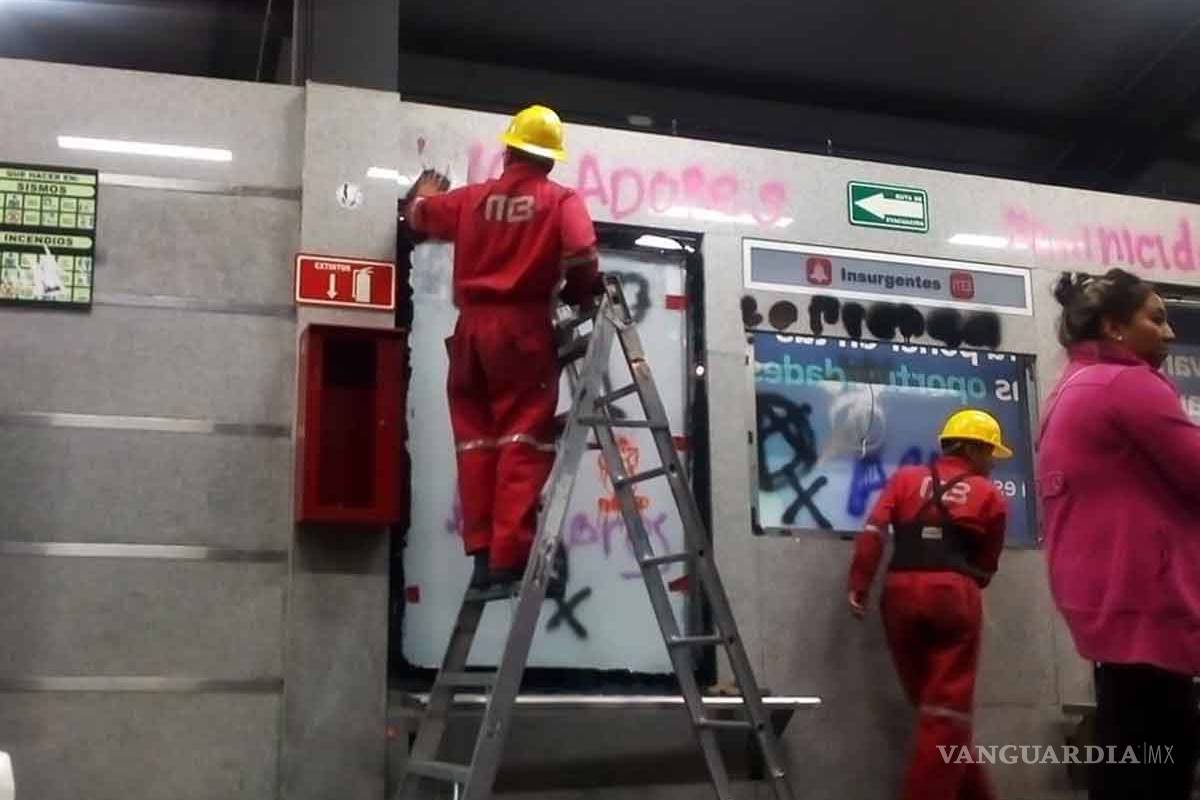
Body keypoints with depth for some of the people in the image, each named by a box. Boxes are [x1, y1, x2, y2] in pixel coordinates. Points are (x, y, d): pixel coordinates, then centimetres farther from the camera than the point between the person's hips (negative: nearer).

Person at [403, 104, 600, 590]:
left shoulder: (472, 198, 13)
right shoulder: (561, 200, 0)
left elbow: (419, 215, 29)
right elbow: (582, 254, -16)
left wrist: (424, 191, 53)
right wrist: (577, 297, 4)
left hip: (473, 327, 4)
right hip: (523, 327, -4)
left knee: (477, 440, 9)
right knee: (523, 443, -5)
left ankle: (482, 552, 5)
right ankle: (509, 557, -12)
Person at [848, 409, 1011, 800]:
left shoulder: (906, 478, 17)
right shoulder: (990, 496, 13)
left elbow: (873, 531, 3)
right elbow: (987, 565, 16)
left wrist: (859, 586, 1)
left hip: (902, 591, 3)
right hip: (954, 594, -3)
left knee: (929, 702, 15)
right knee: (948, 708, 2)